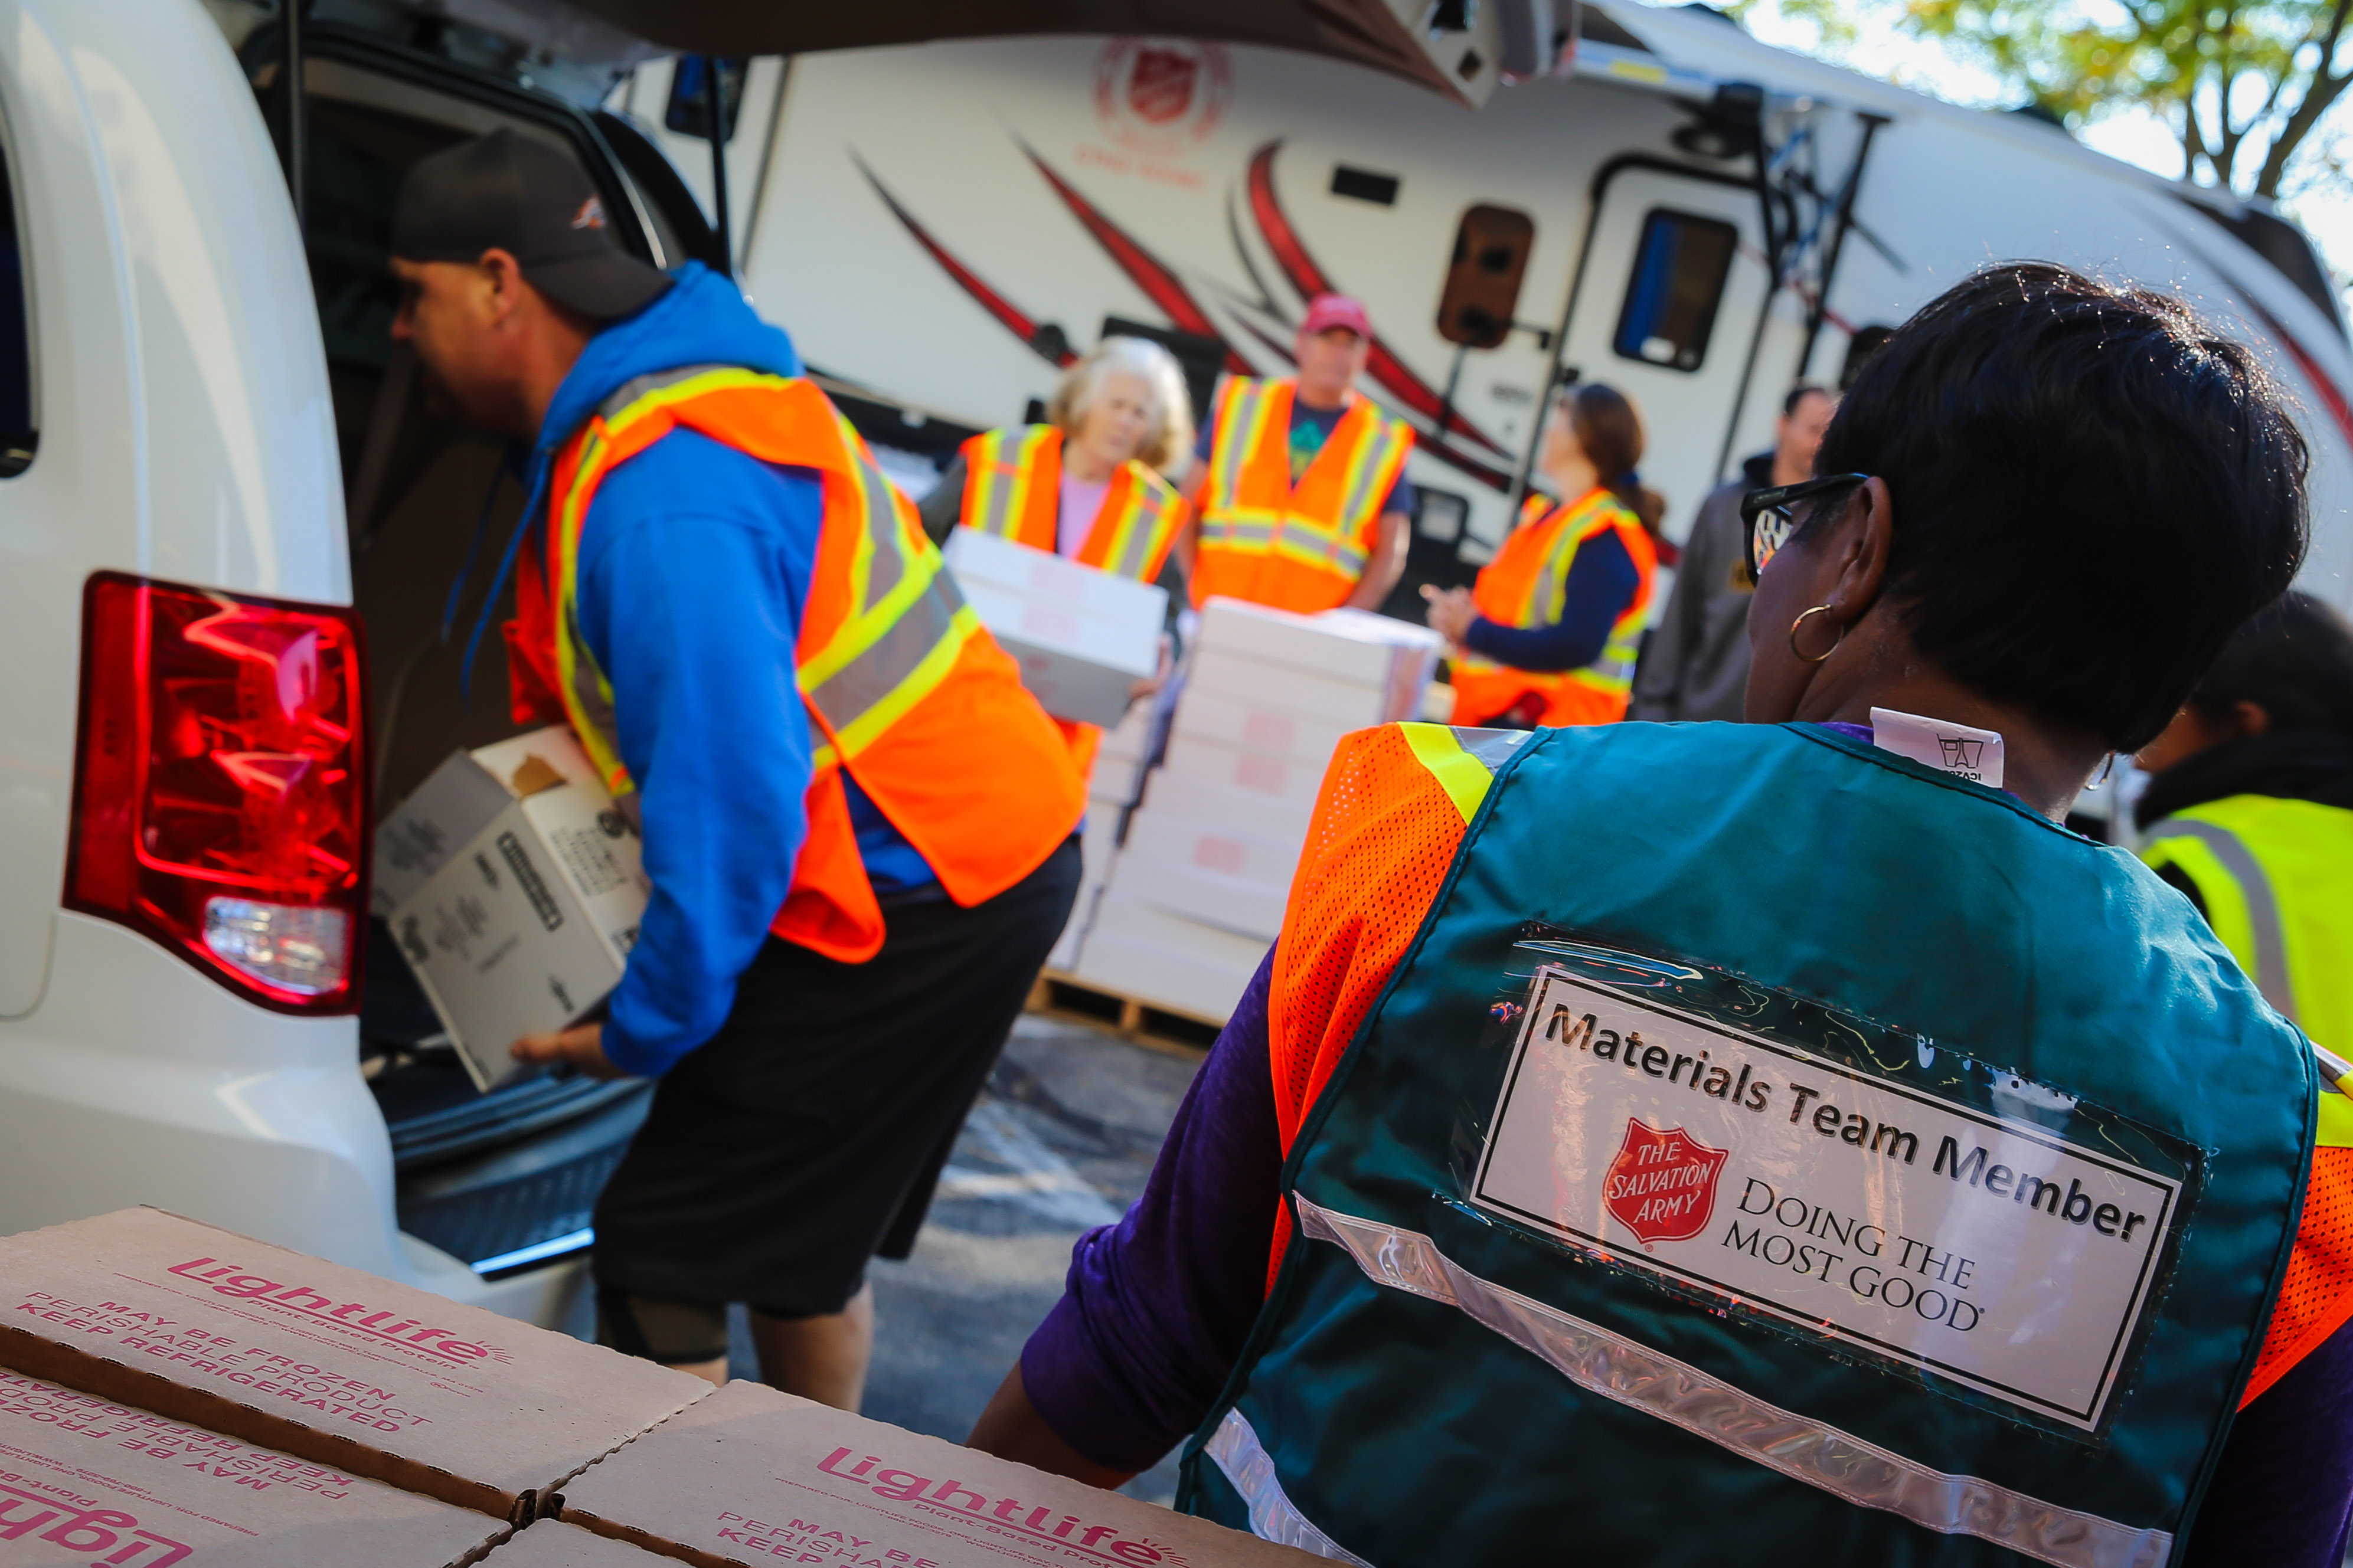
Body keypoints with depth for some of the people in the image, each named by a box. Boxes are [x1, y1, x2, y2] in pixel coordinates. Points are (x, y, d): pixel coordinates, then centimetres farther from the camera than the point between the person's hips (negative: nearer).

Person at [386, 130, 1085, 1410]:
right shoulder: (679, 395, 9)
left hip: (918, 905, -11)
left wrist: (647, 1029, -18)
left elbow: (736, 796, -29)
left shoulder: (658, 497, -27)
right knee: (799, 1245, 22)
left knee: (658, 1268, -7)